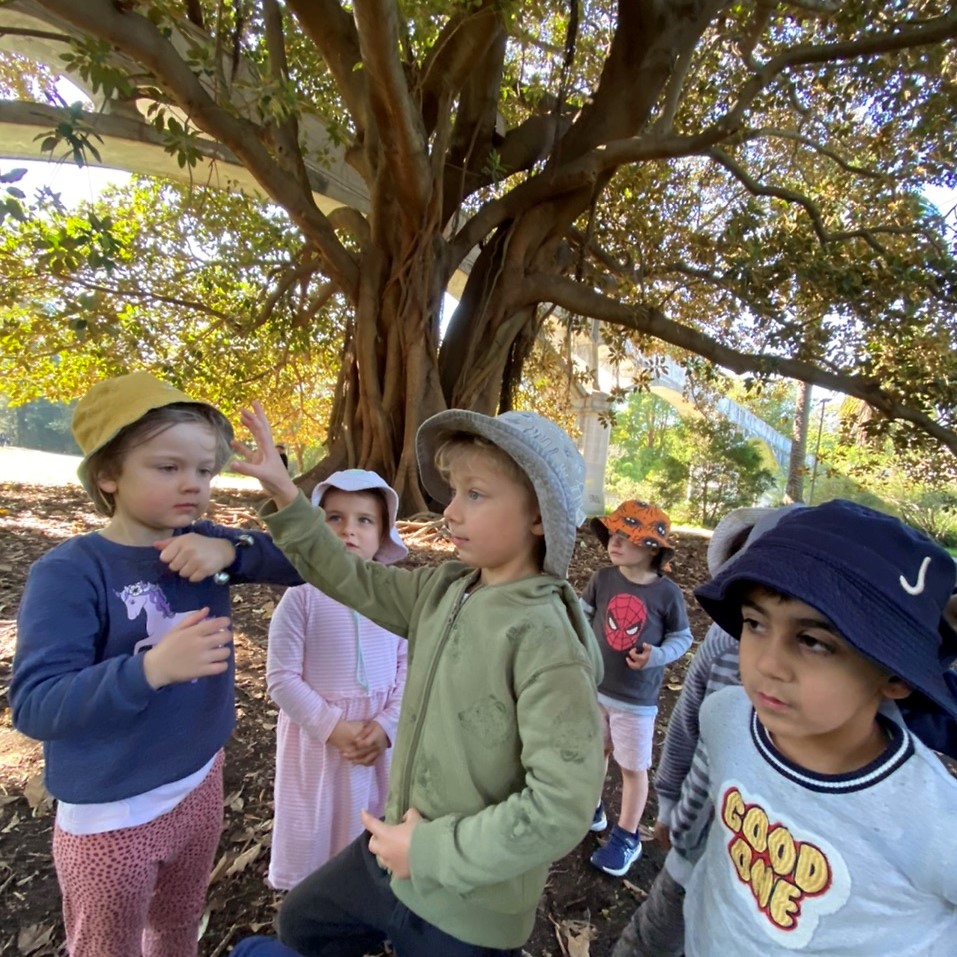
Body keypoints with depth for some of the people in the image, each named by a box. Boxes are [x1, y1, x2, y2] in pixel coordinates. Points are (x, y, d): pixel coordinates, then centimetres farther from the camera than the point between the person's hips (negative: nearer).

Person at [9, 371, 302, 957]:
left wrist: (230, 550, -24)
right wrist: (151, 668, -40)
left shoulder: (204, 544, -6)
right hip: (111, 814, -4)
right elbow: (34, 706, -25)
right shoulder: (70, 572, -21)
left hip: (201, 782, 5)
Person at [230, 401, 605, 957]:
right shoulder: (444, 590, -6)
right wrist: (282, 491, -3)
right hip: (401, 853, 7)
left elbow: (562, 806, -29)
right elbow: (358, 582, 4)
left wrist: (433, 851, -22)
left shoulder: (543, 636, -29)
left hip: (468, 909, -6)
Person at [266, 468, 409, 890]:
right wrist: (334, 727, -17)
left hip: (380, 736, 3)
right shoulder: (301, 595, -17)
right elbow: (282, 678, -15)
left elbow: (409, 668, -4)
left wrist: (386, 726, -14)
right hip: (316, 736, -2)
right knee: (313, 830, 17)